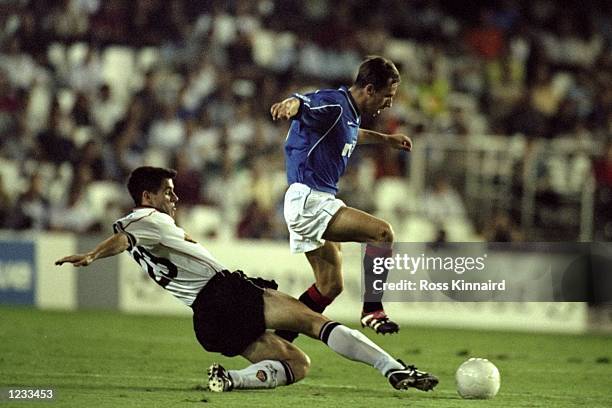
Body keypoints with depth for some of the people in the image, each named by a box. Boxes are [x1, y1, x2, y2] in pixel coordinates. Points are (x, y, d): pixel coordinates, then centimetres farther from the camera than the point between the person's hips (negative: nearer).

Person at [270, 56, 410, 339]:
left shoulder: (350, 114, 14)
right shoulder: (333, 104, -16)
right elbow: (304, 104, -38)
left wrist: (386, 140, 49)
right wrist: (291, 105, -61)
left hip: (318, 202, 11)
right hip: (309, 200, -11)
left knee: (330, 286, 15)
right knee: (382, 232, -21)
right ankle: (372, 309, -19)